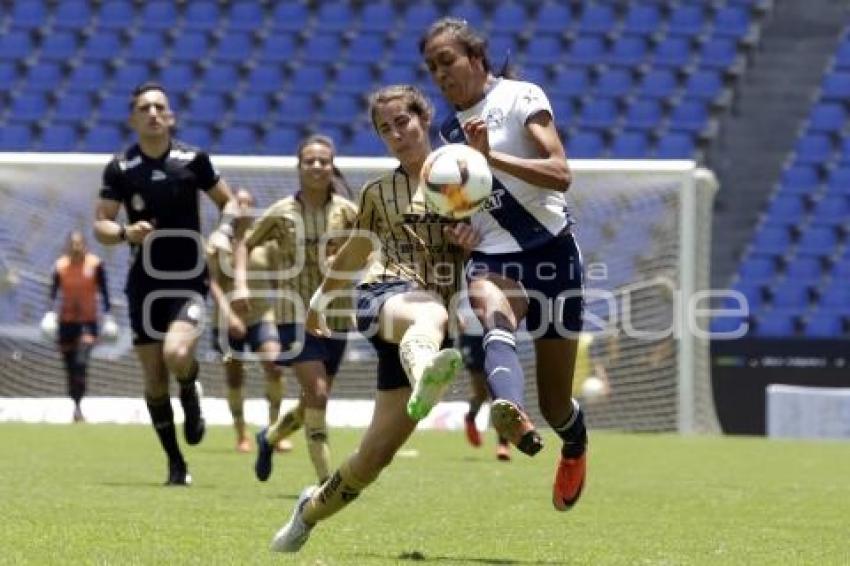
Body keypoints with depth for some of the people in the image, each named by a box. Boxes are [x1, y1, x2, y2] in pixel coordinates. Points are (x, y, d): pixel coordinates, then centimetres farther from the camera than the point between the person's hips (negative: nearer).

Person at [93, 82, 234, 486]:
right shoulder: (120, 168, -2)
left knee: (177, 355, -26)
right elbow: (100, 225, -1)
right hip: (145, 285, 2)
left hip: (189, 281, -2)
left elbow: (226, 202, 13)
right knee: (154, 378, 3)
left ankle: (191, 393, 10)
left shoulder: (193, 160, -2)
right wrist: (125, 233, -20)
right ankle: (176, 464, 17)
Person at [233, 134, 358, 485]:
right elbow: (245, 243, 10)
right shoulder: (282, 213, -3)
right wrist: (241, 283, -3)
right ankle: (326, 480, -14)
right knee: (317, 394, -17)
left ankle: (268, 438, 43)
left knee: (314, 402, 13)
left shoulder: (345, 211, 0)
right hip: (295, 315, -3)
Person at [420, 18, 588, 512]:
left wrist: (490, 157, -22)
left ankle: (576, 445, 40)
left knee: (555, 404, 2)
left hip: (551, 252, -3)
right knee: (494, 319, -37)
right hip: (492, 258, 3)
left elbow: (560, 174, -14)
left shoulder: (520, 97, -2)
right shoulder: (451, 130, 16)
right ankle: (513, 415, -66)